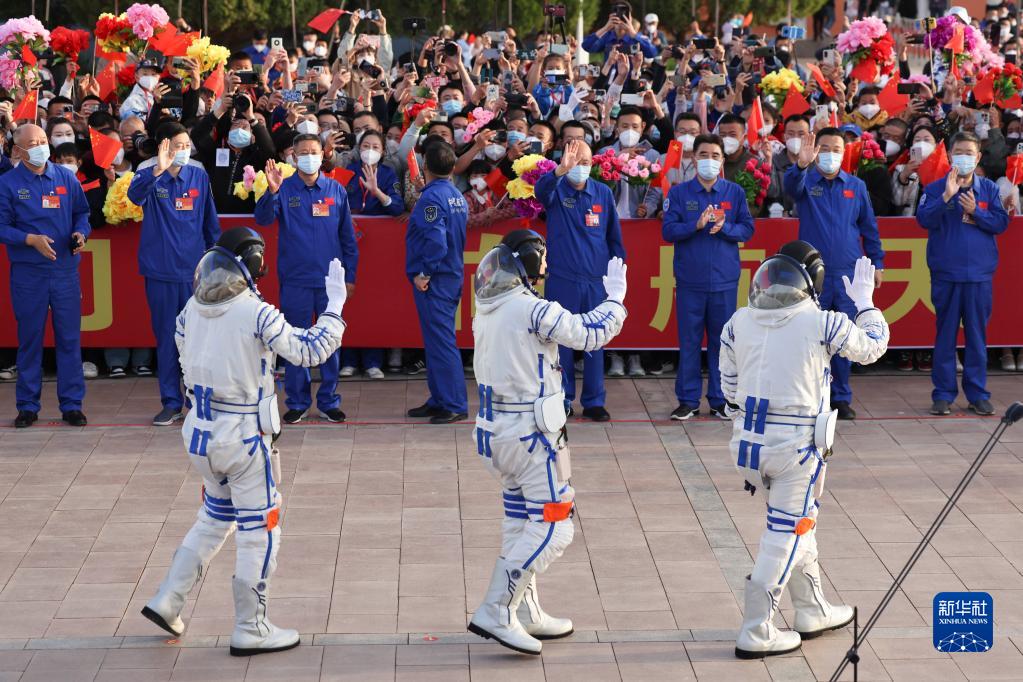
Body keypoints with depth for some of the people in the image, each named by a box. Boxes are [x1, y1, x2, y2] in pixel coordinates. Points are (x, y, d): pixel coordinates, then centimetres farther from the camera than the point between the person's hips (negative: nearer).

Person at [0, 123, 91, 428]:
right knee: (29, 339, 4)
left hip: (65, 269, 2)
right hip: (28, 274, -2)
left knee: (69, 338, 2)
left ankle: (71, 405, 9)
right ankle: (28, 406, 12)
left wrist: (80, 233, -6)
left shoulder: (66, 178, 7)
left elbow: (82, 213, 15)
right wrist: (31, 239, -16)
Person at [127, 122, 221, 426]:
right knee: (166, 337, 5)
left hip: (195, 270, 2)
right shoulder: (149, 177, -3)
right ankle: (171, 402, 13)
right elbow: (135, 195, -27)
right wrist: (158, 170, -43)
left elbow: (210, 221, 11)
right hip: (160, 271, -1)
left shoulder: (199, 177, 5)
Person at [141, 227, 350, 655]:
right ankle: (250, 631, 12)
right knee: (260, 532, 6)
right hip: (244, 438, -7)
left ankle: (167, 601, 23)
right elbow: (311, 351, -12)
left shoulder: (192, 309, 0)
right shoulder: (257, 314, -19)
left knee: (215, 518, 25)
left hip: (200, 431, 7)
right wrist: (335, 304, -3)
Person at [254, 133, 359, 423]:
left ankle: (329, 401, 15)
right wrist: (271, 192, -34)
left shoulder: (336, 190, 6)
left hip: (330, 280, 1)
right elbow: (263, 219, -15)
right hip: (295, 280, -1)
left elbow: (348, 236, 11)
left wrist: (350, 276, 7)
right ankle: (297, 402, 11)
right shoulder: (285, 189, 1)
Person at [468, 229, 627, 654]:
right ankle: (495, 612, -9)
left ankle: (525, 614, 25)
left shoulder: (486, 311, 7)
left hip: (494, 429, 9)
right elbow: (591, 333, -11)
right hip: (531, 433, -9)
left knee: (521, 521, 18)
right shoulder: (532, 309, -18)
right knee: (552, 527, -4)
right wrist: (615, 296, 4)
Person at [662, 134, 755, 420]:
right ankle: (688, 400, 9)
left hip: (724, 280, 1)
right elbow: (668, 230, -3)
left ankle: (720, 400, 13)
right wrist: (696, 225, -18)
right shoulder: (679, 193, 4)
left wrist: (724, 227, -16)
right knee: (689, 341, 1)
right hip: (690, 280, -1)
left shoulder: (735, 192, 7)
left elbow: (747, 229, 3)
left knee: (722, 340, 4)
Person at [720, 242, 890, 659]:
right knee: (786, 534, 5)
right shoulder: (822, 323, -10)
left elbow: (729, 389, 9)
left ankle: (813, 612, 34)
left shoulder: (739, 322, 1)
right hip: (797, 444, -5)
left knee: (796, 523, 22)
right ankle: (756, 633, 5)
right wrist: (864, 301, 23)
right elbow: (872, 347, 9)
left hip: (748, 438, 5)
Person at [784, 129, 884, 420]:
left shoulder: (856, 186, 8)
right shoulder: (805, 182, 2)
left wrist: (877, 263, 10)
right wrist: (801, 164, -44)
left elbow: (869, 227, 14)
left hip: (849, 273, 2)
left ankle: (841, 397, 12)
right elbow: (791, 186, -23)